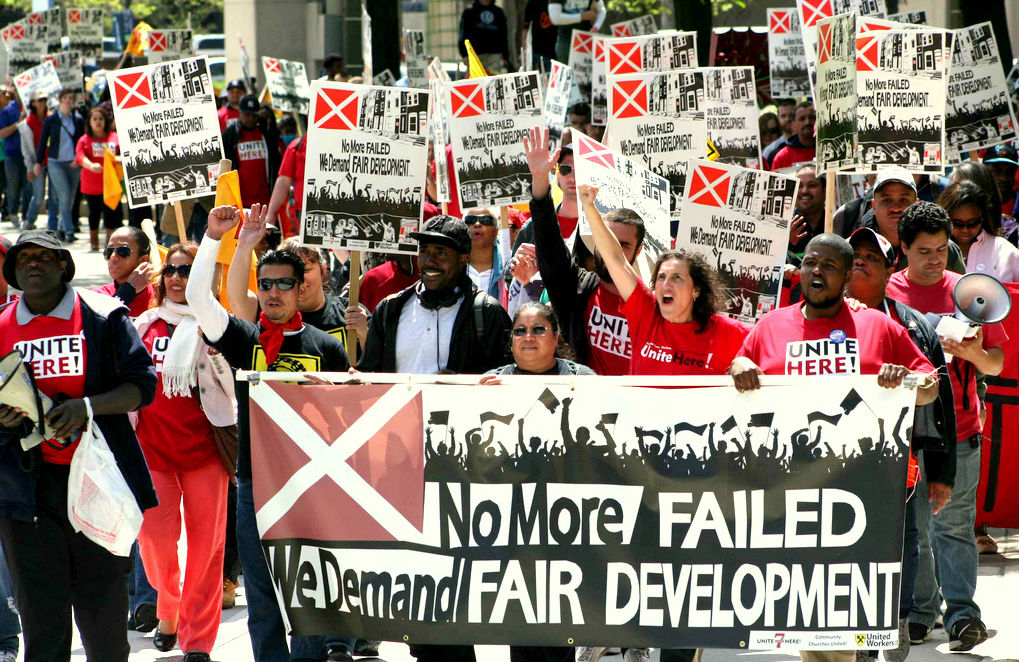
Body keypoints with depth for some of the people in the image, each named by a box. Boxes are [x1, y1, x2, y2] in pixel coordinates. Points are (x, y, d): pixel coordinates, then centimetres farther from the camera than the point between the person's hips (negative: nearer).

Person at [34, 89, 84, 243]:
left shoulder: (78, 120, 5)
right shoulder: (50, 120, 1)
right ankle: (69, 230, -16)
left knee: (70, 198, 6)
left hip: (73, 163, 3)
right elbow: (43, 142, 6)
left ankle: (62, 229, 20)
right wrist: (38, 162, 4)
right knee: (64, 195, -15)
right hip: (56, 162, -3)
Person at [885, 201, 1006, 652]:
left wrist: (973, 353, -15)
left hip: (958, 429, -1)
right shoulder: (885, 293, 3)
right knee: (910, 527, 5)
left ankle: (962, 615, -6)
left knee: (954, 526, -5)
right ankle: (919, 611, 14)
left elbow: (996, 364, 6)